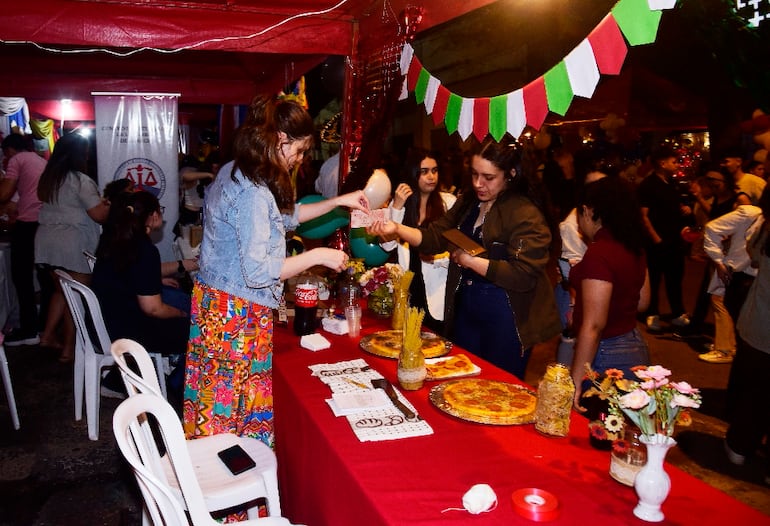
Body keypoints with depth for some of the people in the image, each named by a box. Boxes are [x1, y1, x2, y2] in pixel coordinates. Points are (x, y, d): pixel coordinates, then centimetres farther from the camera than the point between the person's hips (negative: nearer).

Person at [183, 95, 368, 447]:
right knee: (239, 409, 5)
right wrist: (317, 256, -15)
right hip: (237, 314, -10)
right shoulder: (253, 193, -22)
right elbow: (257, 272, -24)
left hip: (215, 303, 10)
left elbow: (284, 215, 24)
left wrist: (339, 201, 21)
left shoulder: (235, 173, 9)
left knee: (216, 407, 18)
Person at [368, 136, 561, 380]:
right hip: (465, 307, 7)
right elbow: (435, 236, 2)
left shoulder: (526, 215, -18)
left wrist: (470, 261, -19)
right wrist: (397, 229, -14)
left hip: (504, 318, -7)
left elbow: (522, 275, -25)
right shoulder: (468, 202, 7)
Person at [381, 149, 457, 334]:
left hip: (437, 293, -2)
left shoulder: (449, 201, -6)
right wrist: (397, 207, -10)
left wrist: (439, 258, -21)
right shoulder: (399, 202, 6)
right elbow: (387, 245, -5)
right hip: (408, 289, 3)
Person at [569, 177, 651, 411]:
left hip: (607, 357, -9)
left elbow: (593, 326, -23)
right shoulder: (634, 249, 4)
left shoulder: (599, 253, -21)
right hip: (635, 347, 9)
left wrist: (575, 382, -19)